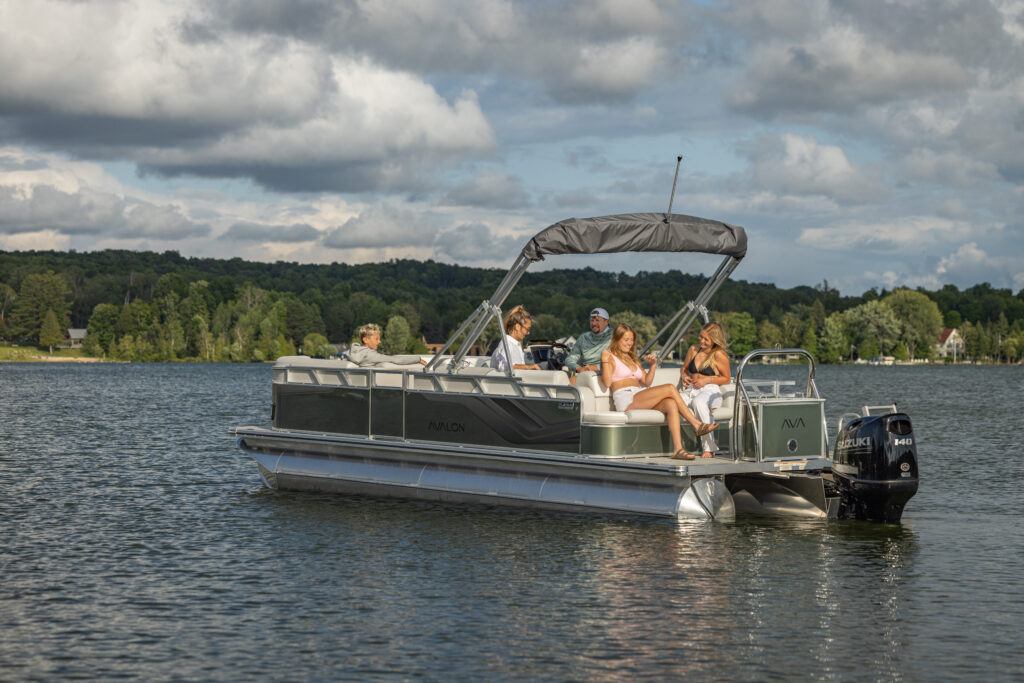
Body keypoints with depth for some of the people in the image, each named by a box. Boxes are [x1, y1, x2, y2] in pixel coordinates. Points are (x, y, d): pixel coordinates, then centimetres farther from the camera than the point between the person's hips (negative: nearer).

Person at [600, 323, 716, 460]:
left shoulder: (633, 359, 31)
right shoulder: (611, 357, 8)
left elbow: (646, 382, 27)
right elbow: (607, 382, -7)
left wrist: (653, 365, 14)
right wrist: (604, 361, -15)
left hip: (641, 400, 7)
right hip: (625, 400, -7)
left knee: (671, 404, -27)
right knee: (670, 388, -21)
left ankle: (678, 449, -39)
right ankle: (697, 425, -16)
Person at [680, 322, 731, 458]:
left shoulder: (719, 355, 0)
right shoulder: (694, 349, 16)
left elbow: (727, 379, 4)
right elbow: (684, 368, 31)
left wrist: (707, 380, -8)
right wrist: (684, 377, 8)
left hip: (710, 390, -5)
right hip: (691, 390, 5)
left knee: (698, 402, -43)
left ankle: (709, 447, -34)